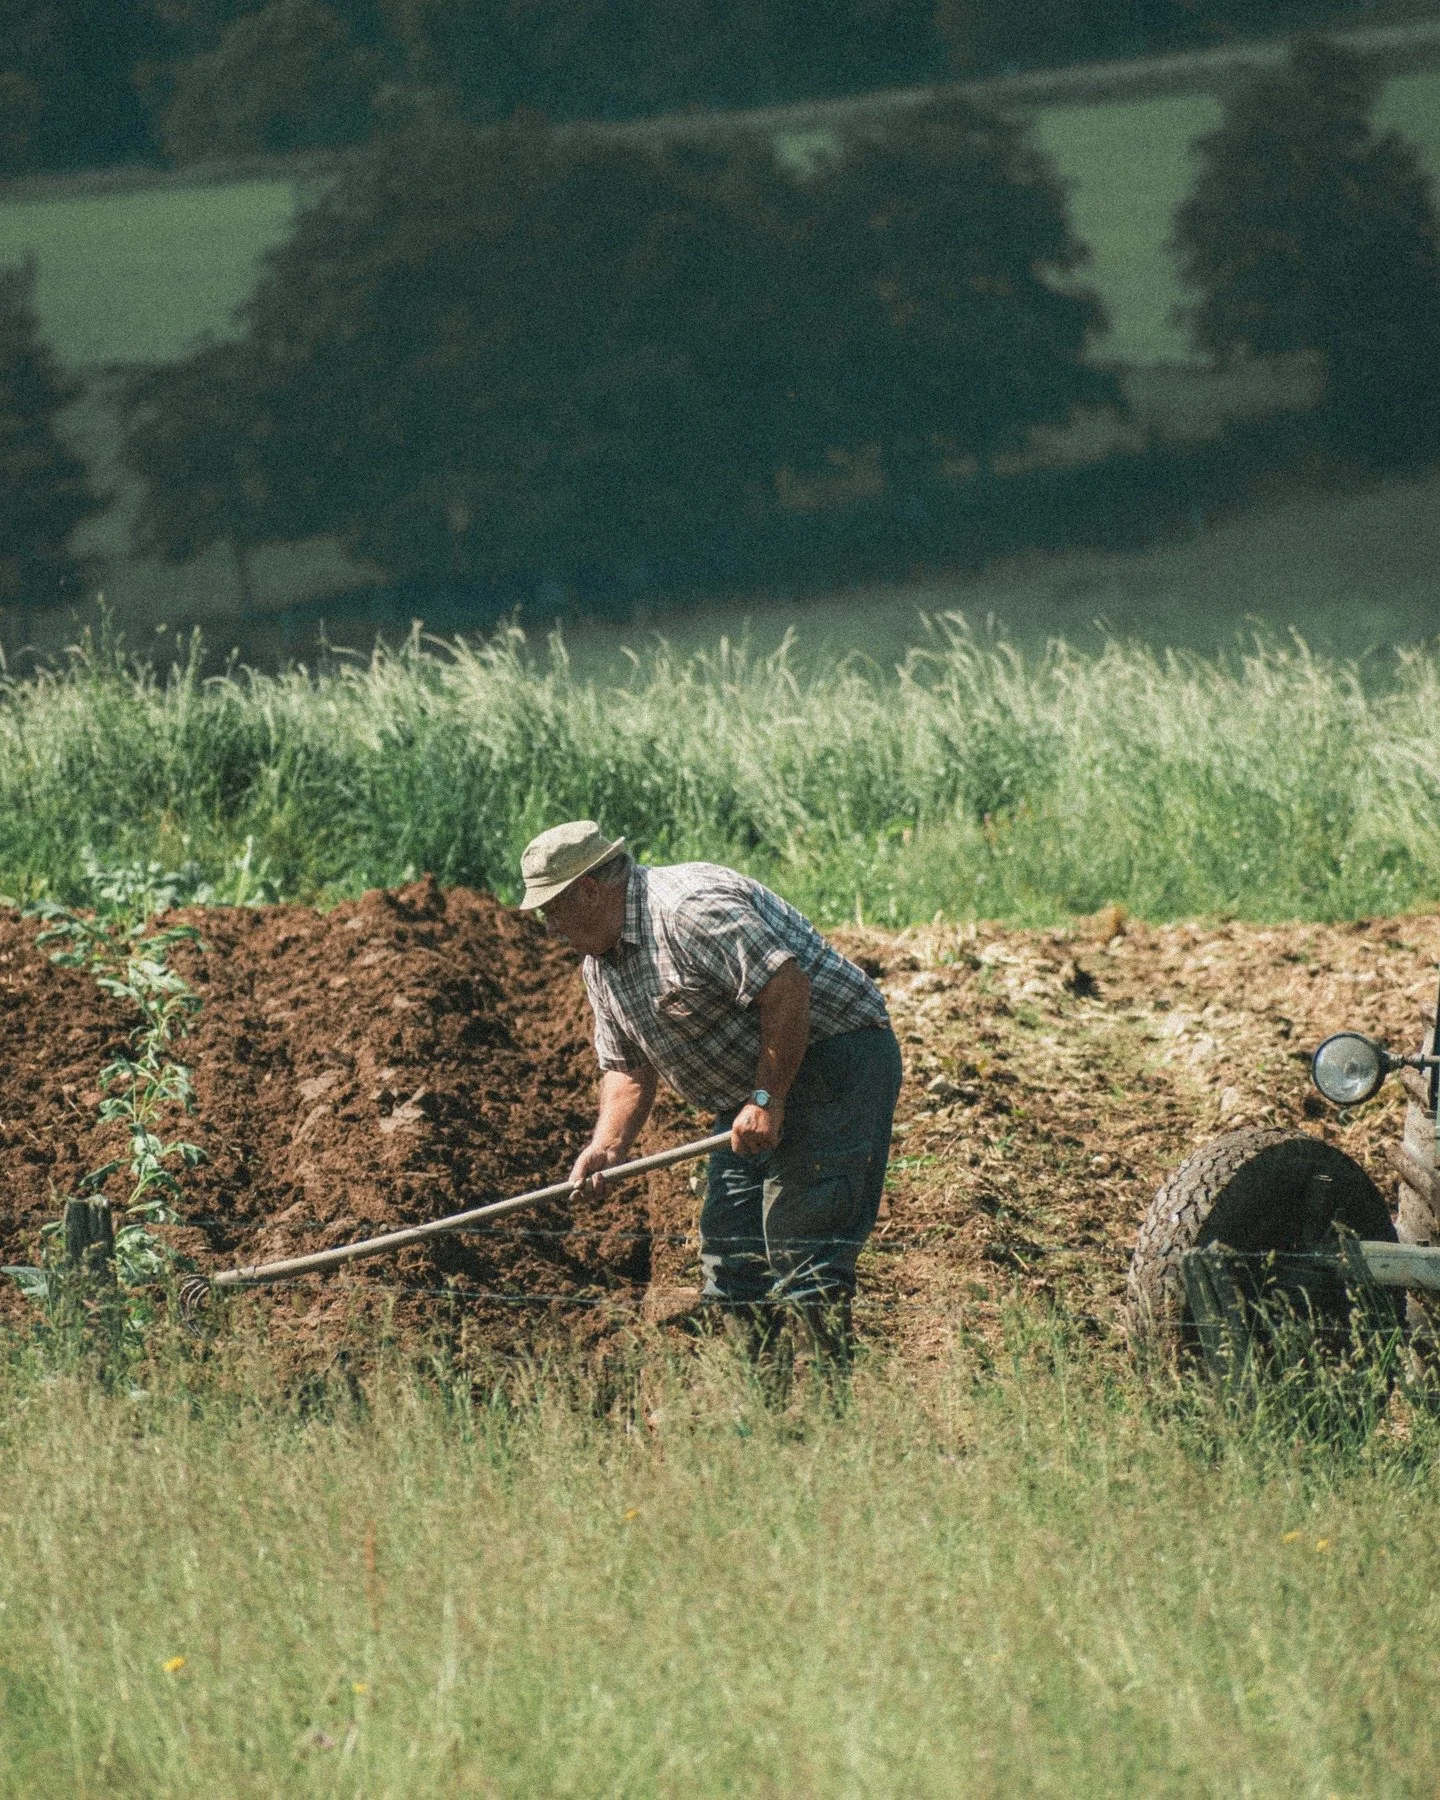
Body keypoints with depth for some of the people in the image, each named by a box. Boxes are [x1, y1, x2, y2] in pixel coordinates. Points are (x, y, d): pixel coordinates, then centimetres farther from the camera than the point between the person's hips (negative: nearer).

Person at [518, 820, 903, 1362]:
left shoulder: (692, 908, -21)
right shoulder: (601, 962, 11)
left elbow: (786, 988, -27)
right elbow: (628, 1068, 16)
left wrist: (767, 1100, -24)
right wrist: (606, 1146, -2)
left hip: (831, 1058, -11)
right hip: (754, 1091, 11)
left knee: (800, 1245, -16)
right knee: (728, 1244, 9)